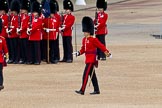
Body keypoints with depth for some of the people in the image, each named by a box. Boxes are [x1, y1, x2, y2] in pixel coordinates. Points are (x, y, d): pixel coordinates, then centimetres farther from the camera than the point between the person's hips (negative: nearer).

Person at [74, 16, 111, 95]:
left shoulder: (94, 40, -13)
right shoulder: (84, 40, 11)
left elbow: (101, 46, -13)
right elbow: (83, 49, 19)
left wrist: (107, 53, -17)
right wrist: (78, 53, 4)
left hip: (91, 60, -9)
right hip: (88, 59, 9)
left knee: (86, 74, -11)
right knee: (92, 75, 12)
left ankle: (82, 90, -11)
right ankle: (96, 90, 18)